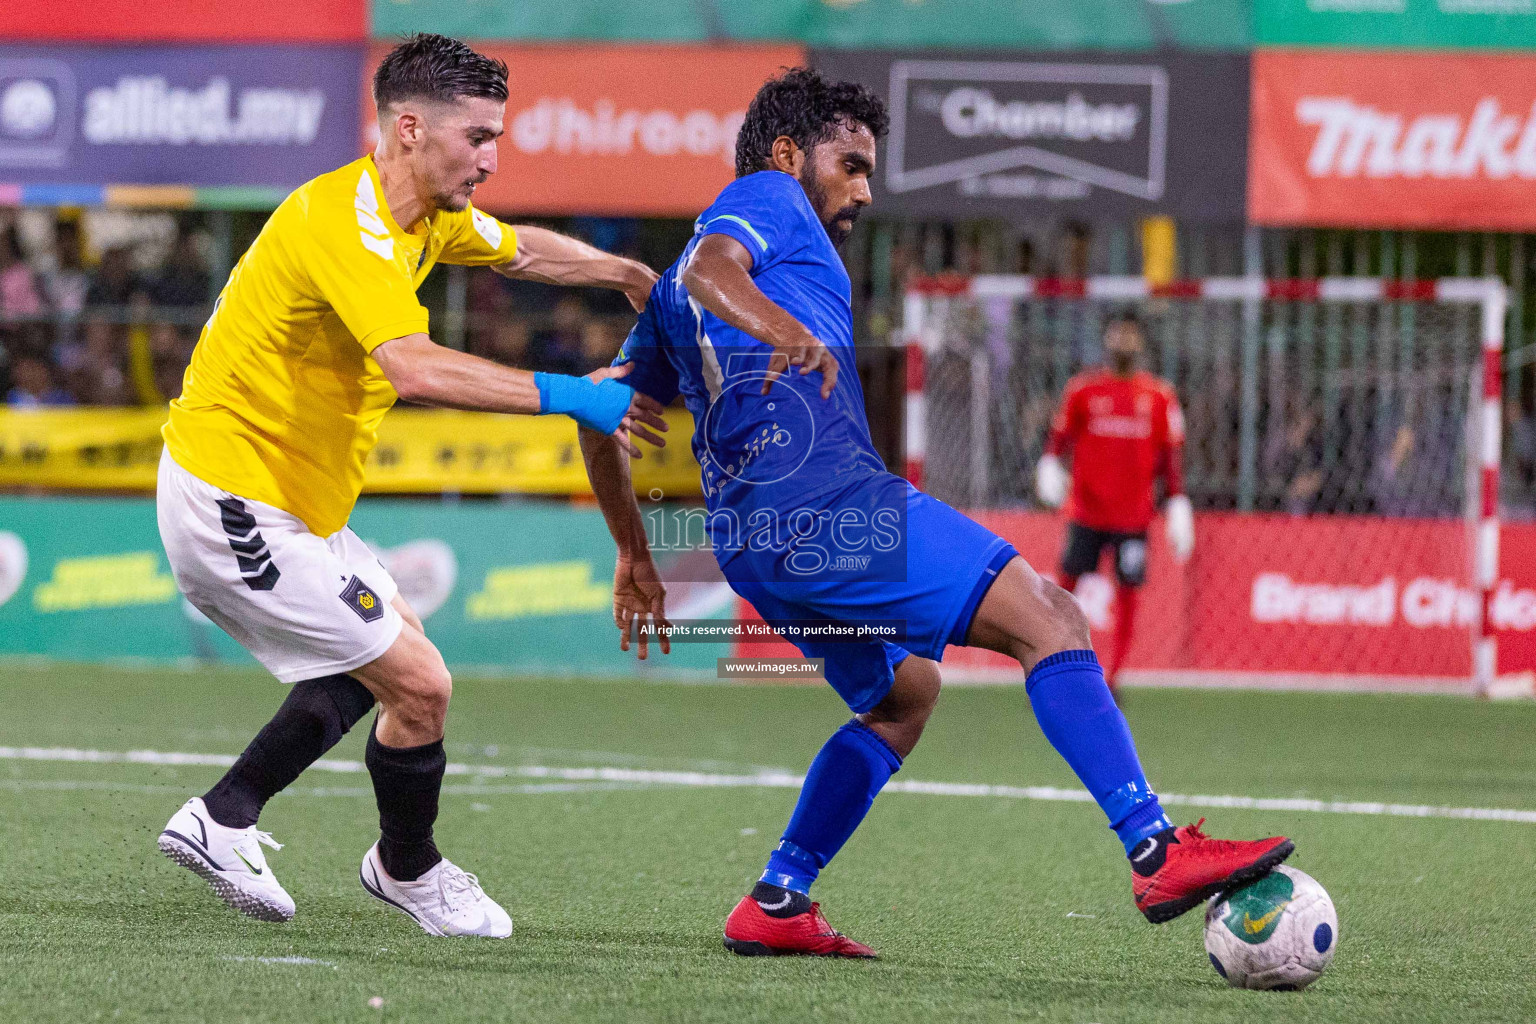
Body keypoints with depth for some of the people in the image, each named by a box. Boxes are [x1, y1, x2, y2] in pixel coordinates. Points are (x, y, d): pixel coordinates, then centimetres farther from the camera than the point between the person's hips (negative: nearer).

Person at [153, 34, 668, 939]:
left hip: (283, 503, 11)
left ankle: (223, 820, 23)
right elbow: (418, 368, -38)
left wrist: (631, 275, 30)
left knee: (390, 645, 24)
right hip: (236, 503, -11)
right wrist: (570, 395, -36)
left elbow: (521, 250, 29)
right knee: (420, 684, -7)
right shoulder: (345, 220, -24)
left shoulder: (426, 216, 7)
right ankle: (409, 871, 18)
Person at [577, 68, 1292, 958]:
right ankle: (1158, 853, -27)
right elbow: (710, 267, -17)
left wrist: (636, 560, 36)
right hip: (826, 496, -10)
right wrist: (785, 329, -36)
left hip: (753, 542, 10)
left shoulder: (671, 293, 31)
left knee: (904, 694, 26)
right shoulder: (765, 196, 6)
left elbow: (602, 412, 32)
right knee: (1047, 618, -14)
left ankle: (776, 906, 19)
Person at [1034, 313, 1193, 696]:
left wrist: (1178, 505, 2)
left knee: (1127, 592, -1)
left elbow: (1172, 456, 7)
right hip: (1085, 509, 0)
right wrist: (1049, 467, -13)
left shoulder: (1159, 397, 5)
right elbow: (1059, 437, 7)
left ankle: (1111, 678, 7)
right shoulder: (1083, 389, 4)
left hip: (1133, 515, 0)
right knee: (1068, 579, -5)